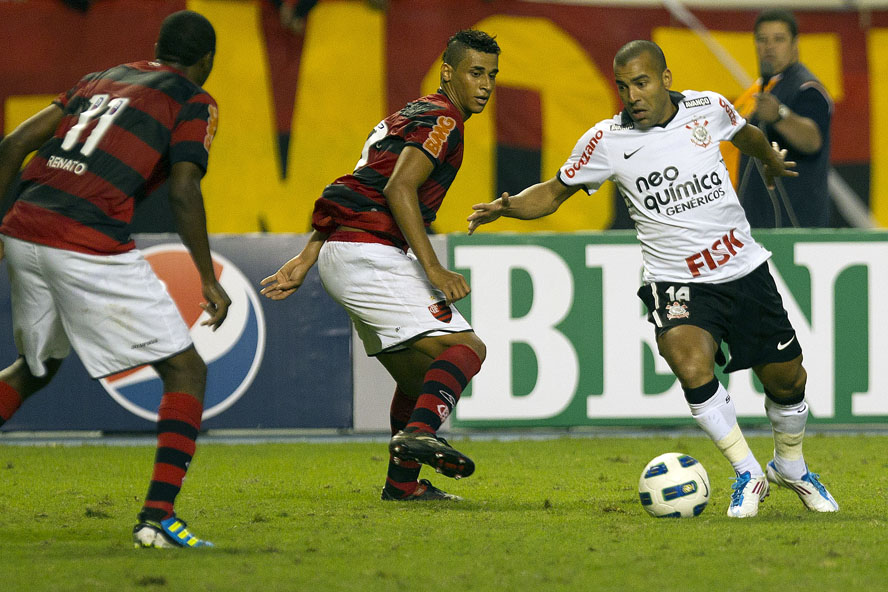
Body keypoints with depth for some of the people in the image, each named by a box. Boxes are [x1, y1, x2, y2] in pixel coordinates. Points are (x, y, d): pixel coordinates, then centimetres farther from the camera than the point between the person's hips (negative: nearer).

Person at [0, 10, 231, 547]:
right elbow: (184, 191, -8)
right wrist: (209, 280, -3)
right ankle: (157, 516, -9)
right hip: (92, 248, -7)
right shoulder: (193, 102, 6)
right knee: (186, 371, 4)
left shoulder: (102, 79, 24)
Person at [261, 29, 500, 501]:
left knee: (418, 375, 19)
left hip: (338, 253, 10)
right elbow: (399, 189, -20)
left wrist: (306, 259, 21)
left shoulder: (408, 117, 26)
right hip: (370, 254, -10)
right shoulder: (442, 120, -5)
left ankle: (402, 482, 23)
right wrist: (434, 270, -24)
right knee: (465, 347, -17)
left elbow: (350, 195, 23)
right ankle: (419, 432, -36)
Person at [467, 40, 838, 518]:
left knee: (786, 379, 9)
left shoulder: (709, 108, -3)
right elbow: (553, 193, 3)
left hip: (745, 270, 3)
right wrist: (507, 205, -18)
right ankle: (747, 474, -11)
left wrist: (771, 159, 42)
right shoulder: (606, 141, -9)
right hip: (677, 283, -3)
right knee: (692, 366, -30)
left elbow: (745, 135, 21)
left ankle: (791, 467, 40)